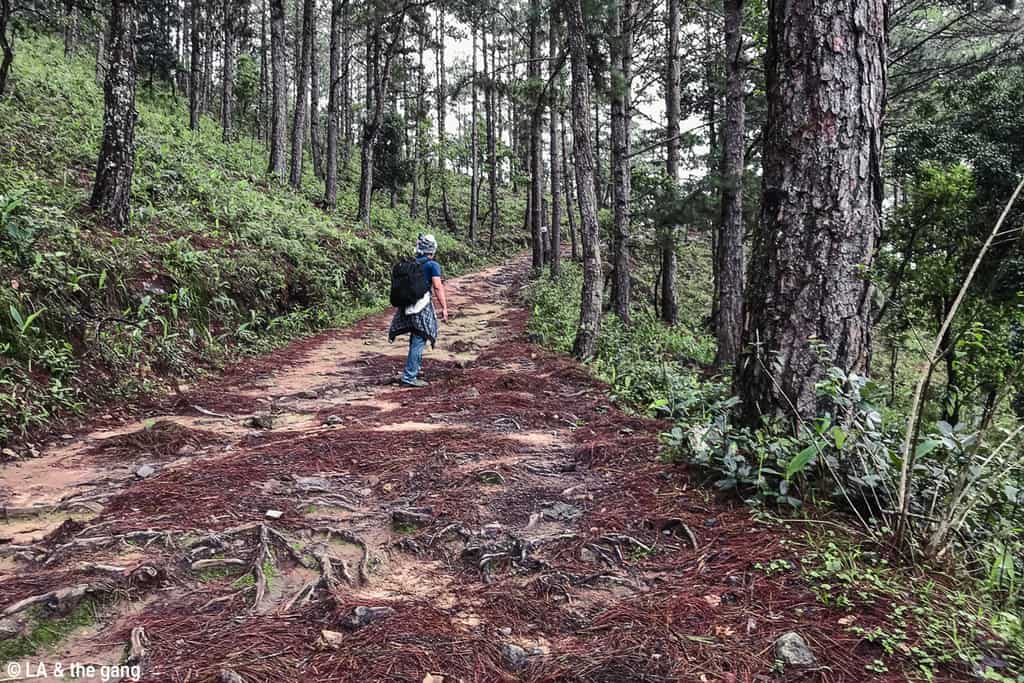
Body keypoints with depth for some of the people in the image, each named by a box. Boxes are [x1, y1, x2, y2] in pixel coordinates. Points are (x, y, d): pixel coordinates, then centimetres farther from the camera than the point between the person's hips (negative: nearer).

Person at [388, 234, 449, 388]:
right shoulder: (433, 265, -8)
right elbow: (438, 288, -15)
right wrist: (444, 307, -12)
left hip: (407, 305, 7)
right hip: (422, 308, -7)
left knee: (415, 339, 22)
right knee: (419, 341, -3)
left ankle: (414, 370, 36)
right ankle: (409, 377, -4)